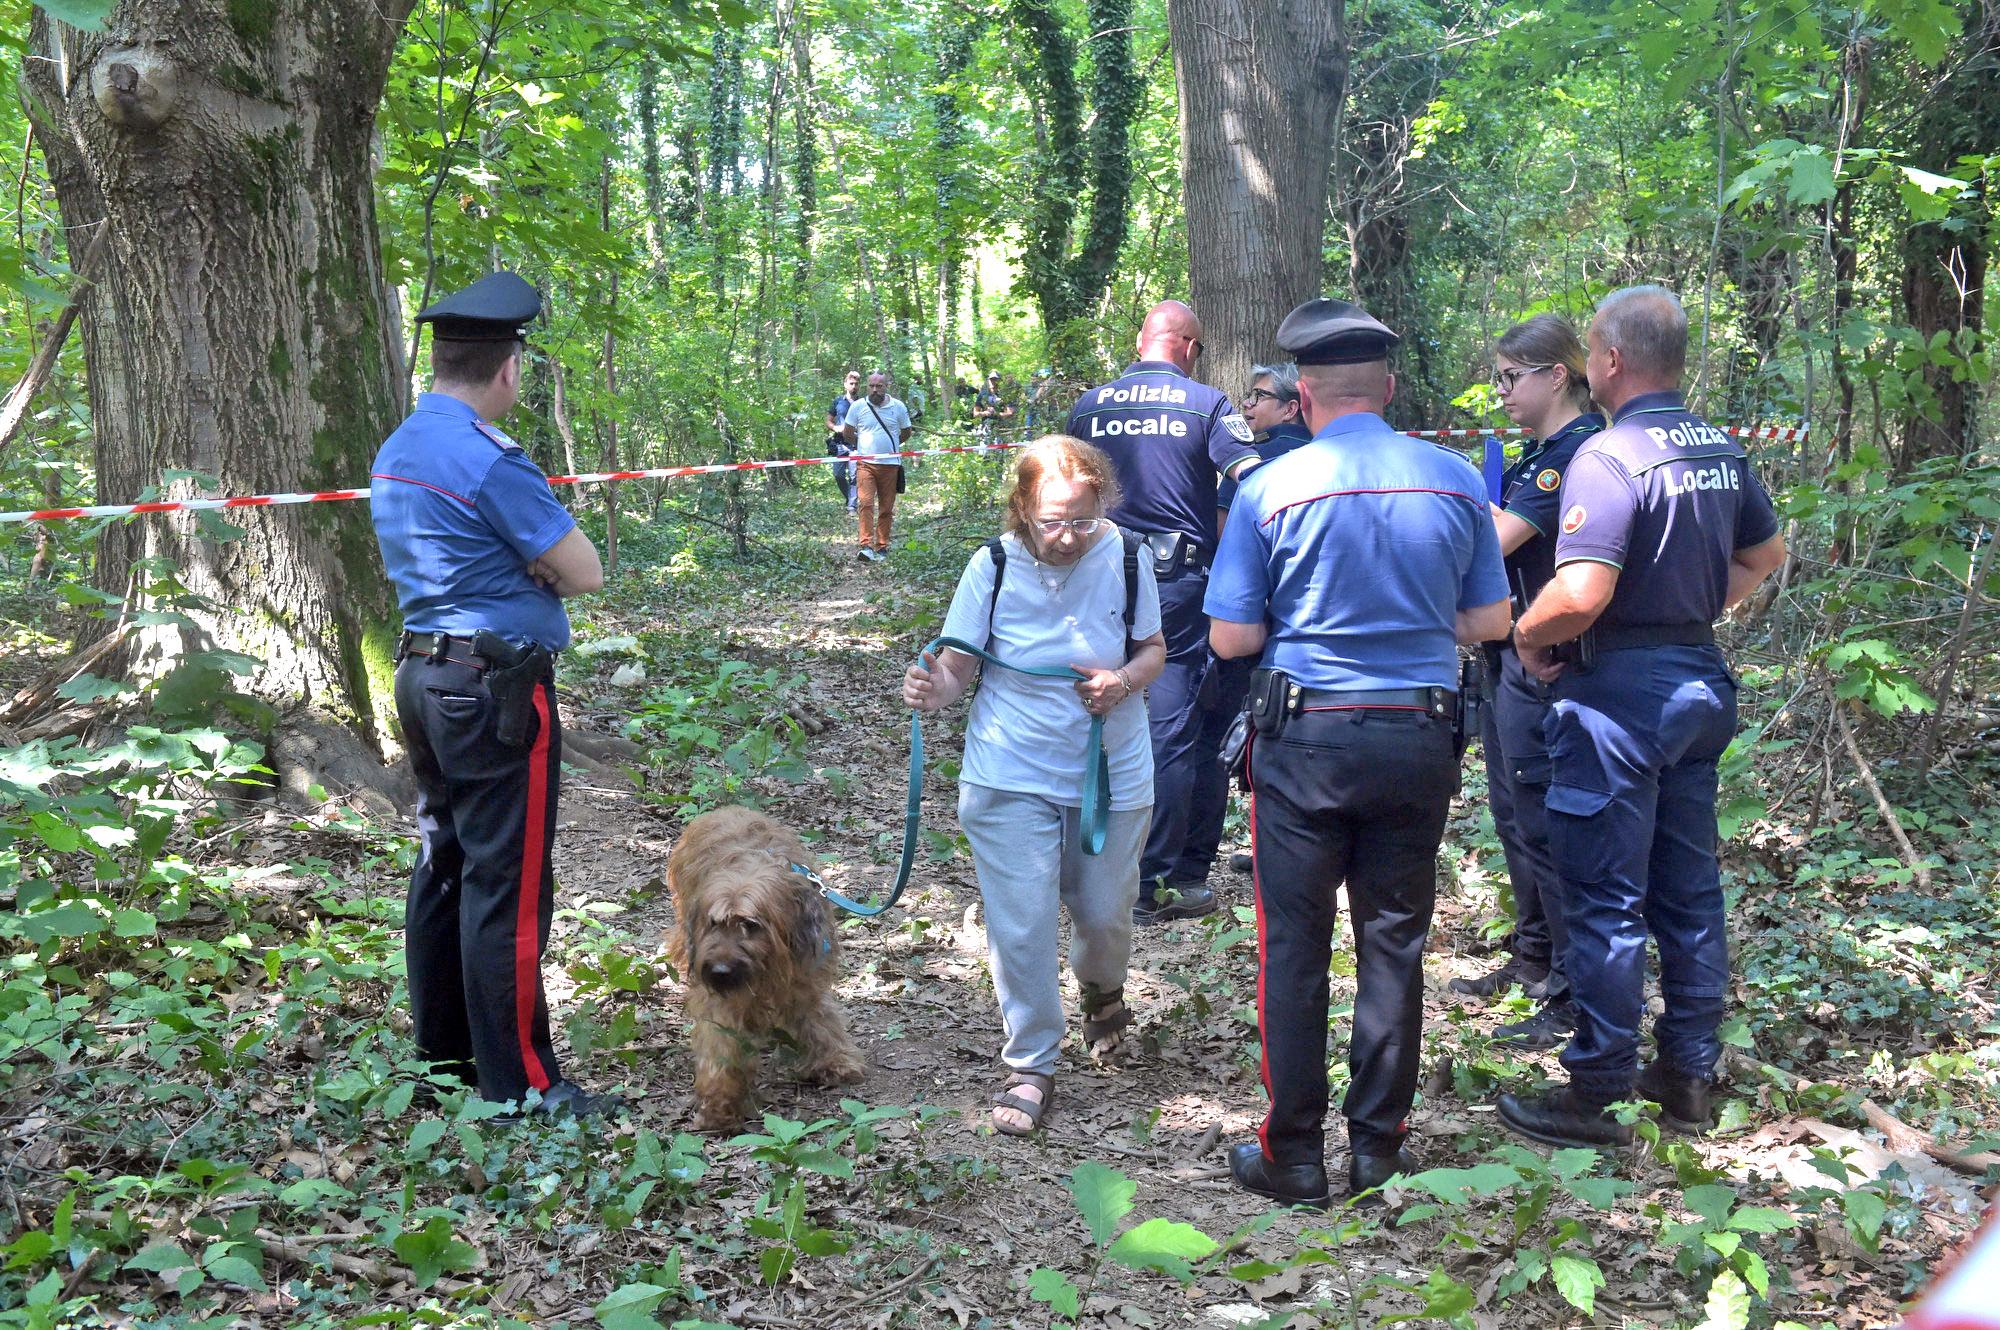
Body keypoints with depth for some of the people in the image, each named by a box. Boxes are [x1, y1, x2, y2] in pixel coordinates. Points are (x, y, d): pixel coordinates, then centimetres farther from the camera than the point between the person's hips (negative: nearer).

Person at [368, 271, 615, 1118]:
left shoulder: (395, 453, 11)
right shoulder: (489, 460, -17)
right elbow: (585, 573, -14)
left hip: (424, 676, 9)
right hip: (496, 689, -9)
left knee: (443, 867, 15)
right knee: (507, 884, -4)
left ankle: (443, 1057, 25)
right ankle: (519, 1085, 3)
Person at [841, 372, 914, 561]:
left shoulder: (898, 407, 3)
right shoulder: (857, 406, 1)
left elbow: (906, 432, 17)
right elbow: (847, 434, 12)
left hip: (890, 464, 1)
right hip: (866, 463, -1)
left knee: (887, 508, 5)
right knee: (865, 503, -16)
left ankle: (882, 547, 13)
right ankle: (866, 546, -21)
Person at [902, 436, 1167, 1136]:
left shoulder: (1126, 560, -10)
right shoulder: (994, 566, -13)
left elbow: (1153, 648, 4)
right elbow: (959, 666, -7)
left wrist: (1125, 680, -17)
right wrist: (934, 689, -30)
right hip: (1011, 776, -1)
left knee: (1104, 913, 14)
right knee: (1020, 927, -3)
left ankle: (1103, 990, 50)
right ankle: (1031, 1066, 16)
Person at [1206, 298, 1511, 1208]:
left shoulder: (1271, 486, -8)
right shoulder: (1455, 479, 1)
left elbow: (1231, 638, -7)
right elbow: (1490, 621, 7)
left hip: (1307, 738, -3)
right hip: (1420, 739, 3)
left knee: (1293, 947, 7)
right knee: (1395, 944, 12)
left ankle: (1293, 1155, 15)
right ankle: (1378, 1148, 21)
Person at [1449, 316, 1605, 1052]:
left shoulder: (1578, 452, -17)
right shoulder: (1538, 453, 14)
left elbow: (1495, 539, -21)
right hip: (1509, 655, 10)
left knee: (1542, 823, -5)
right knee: (1513, 815, 18)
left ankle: (1577, 997, 4)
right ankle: (1533, 960, 33)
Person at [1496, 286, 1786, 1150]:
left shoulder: (1608, 457, -18)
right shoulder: (1720, 451, 8)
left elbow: (1580, 594, -28)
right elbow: (1766, 553, 22)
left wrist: (1528, 637, -10)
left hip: (1620, 691, -9)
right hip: (1699, 681, 9)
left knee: (1605, 899, 0)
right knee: (1689, 886, 15)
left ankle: (1596, 1093, 8)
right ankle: (1687, 1073, 26)